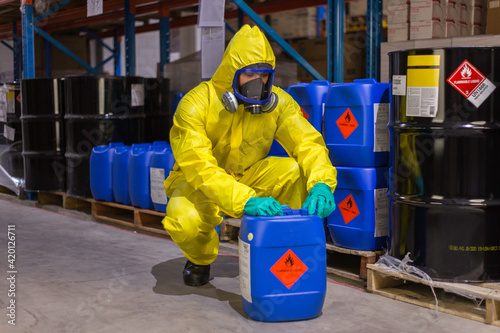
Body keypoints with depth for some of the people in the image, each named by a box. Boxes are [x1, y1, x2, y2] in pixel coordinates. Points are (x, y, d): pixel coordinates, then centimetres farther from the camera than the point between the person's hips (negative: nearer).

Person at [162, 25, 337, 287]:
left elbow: (307, 142, -17)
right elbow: (199, 168, -35)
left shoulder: (277, 102, -12)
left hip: (246, 177, 3)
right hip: (197, 184, -3)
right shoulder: (196, 104, -25)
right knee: (184, 221, -36)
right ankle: (200, 259, 4)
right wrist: (246, 201, -50)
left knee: (295, 171, -25)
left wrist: (321, 184, -40)